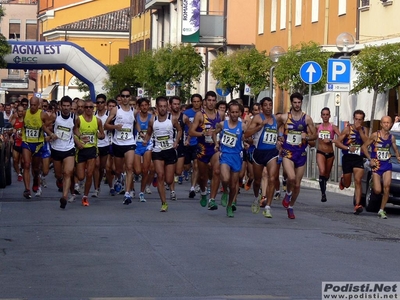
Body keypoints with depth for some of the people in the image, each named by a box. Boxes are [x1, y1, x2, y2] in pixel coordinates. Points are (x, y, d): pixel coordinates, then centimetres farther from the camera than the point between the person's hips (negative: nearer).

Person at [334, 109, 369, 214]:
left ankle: (357, 205, -17)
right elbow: (337, 142, -3)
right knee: (347, 184, 10)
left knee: (358, 181, -14)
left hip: (359, 159, 1)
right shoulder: (347, 129, -2)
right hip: (347, 158, -1)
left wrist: (360, 130, -15)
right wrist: (348, 148, -16)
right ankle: (342, 180, 48)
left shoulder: (365, 130, 5)